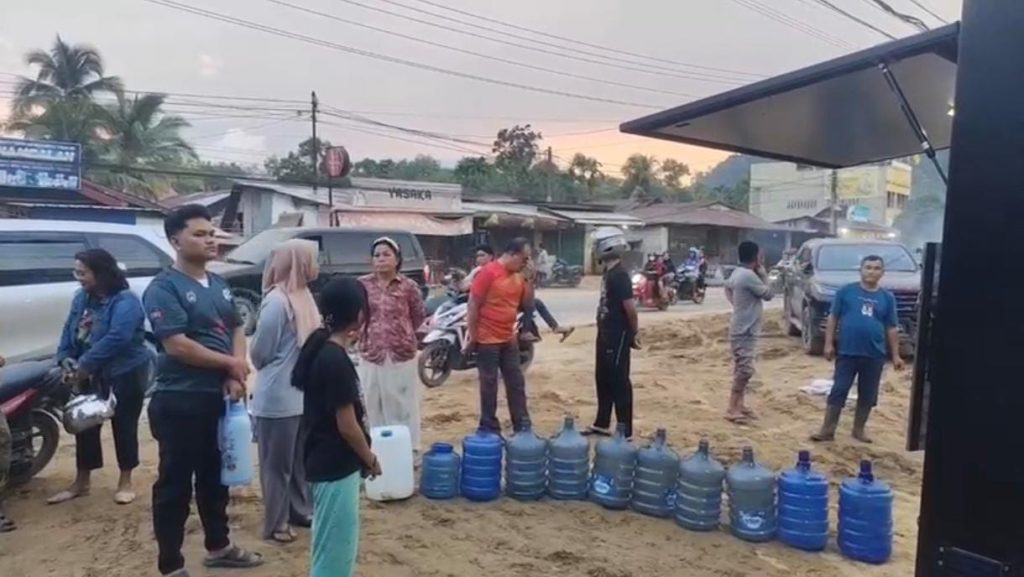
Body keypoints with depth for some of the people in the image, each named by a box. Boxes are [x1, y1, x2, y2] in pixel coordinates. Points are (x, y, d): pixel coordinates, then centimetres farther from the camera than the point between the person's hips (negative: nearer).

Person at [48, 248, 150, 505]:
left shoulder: (125, 301, -19)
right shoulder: (81, 298, 8)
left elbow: (117, 338, -29)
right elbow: (69, 330, 11)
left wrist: (85, 364, -27)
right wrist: (65, 357, -6)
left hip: (125, 374, -7)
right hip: (91, 375, 7)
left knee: (123, 426, 4)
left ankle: (125, 482, 19)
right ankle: (81, 482, 27)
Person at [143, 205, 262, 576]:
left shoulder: (218, 284, 11)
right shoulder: (163, 288, -12)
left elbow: (236, 330, 11)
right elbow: (176, 345, -21)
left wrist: (236, 375, -7)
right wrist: (231, 363, -11)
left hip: (220, 397, 7)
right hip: (180, 401, -7)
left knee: (216, 476, 19)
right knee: (175, 483, 4)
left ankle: (218, 547, 34)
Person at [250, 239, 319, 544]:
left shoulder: (303, 295, 5)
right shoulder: (276, 301, -21)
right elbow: (259, 352, -14)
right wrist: (274, 374, 3)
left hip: (304, 396, 8)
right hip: (280, 399, -8)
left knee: (302, 460, 20)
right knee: (278, 463, 7)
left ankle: (301, 510, 35)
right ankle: (275, 524, 21)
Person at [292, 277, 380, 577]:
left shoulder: (321, 350, 5)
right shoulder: (336, 360, -24)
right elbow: (347, 425, -20)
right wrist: (370, 459, -6)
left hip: (328, 461, 10)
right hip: (336, 466, -10)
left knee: (338, 542, 23)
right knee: (335, 544, 4)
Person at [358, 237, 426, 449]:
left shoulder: (409, 286, -6)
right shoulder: (363, 284, 0)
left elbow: (418, 315, 7)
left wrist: (402, 333, 9)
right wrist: (369, 332, 11)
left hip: (402, 354, -2)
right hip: (371, 354, 2)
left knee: (404, 405, 8)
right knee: (374, 406, 11)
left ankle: (408, 448, 19)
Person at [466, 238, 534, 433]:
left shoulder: (519, 276, 7)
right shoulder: (488, 272, -15)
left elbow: (528, 305, 12)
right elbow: (473, 305, -14)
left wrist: (529, 282, -2)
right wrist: (472, 336, -13)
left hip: (509, 339, 7)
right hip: (487, 340, -7)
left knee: (516, 383, 11)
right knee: (489, 385, 4)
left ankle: (522, 426, 21)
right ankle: (489, 428, 15)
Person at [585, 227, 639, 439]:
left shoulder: (619, 275, -19)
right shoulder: (608, 272, 11)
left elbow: (630, 307, -22)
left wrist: (634, 333, -12)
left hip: (618, 336, -10)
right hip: (606, 334, 10)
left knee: (619, 382, -3)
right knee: (603, 379, 17)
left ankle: (625, 432, 7)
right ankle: (602, 424, 30)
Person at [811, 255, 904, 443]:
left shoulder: (887, 297, 5)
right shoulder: (846, 291, -2)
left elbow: (892, 328, 9)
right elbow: (833, 318, 1)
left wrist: (895, 355, 8)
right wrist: (829, 344, -4)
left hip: (875, 355, 2)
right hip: (847, 352, -2)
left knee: (868, 394, 11)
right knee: (838, 391, -1)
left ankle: (859, 429, 26)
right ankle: (827, 430, 5)